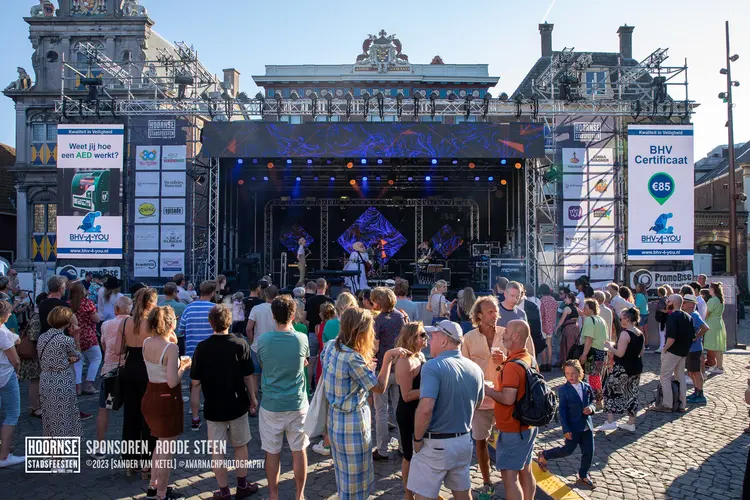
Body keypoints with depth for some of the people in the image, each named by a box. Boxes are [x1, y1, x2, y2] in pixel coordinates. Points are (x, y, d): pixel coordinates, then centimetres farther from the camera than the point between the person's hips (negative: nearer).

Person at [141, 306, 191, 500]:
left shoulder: (146, 343, 0)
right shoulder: (171, 347, -22)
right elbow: (172, 382, -23)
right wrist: (184, 366, -8)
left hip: (150, 396, 8)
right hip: (166, 399, -8)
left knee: (161, 443, 26)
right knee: (166, 448, 8)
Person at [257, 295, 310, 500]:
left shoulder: (263, 340, -10)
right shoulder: (301, 339, -10)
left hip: (271, 405, 0)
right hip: (297, 404, 0)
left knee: (272, 452, 13)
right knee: (299, 451, 13)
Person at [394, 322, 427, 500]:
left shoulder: (420, 355, 3)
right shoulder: (405, 362, -25)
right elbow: (407, 395, -26)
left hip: (419, 412, 8)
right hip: (408, 415, -8)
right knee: (411, 455, 9)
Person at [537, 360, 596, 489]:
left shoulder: (587, 387, 1)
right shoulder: (563, 389, -13)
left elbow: (592, 402, 14)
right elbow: (562, 411, -12)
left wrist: (591, 408, -11)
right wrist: (566, 429, -15)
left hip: (587, 425, 5)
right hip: (572, 426, -5)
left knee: (589, 452, 10)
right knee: (568, 450, 1)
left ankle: (583, 476, 30)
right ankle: (544, 456, 24)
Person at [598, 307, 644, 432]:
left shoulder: (625, 333, -19)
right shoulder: (640, 334, 6)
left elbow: (620, 353, -22)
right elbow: (641, 352, 15)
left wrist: (610, 346, -5)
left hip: (623, 369, -8)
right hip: (637, 368, 8)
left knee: (609, 391, 3)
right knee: (632, 393, 14)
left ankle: (610, 422, 2)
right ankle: (631, 423, 22)